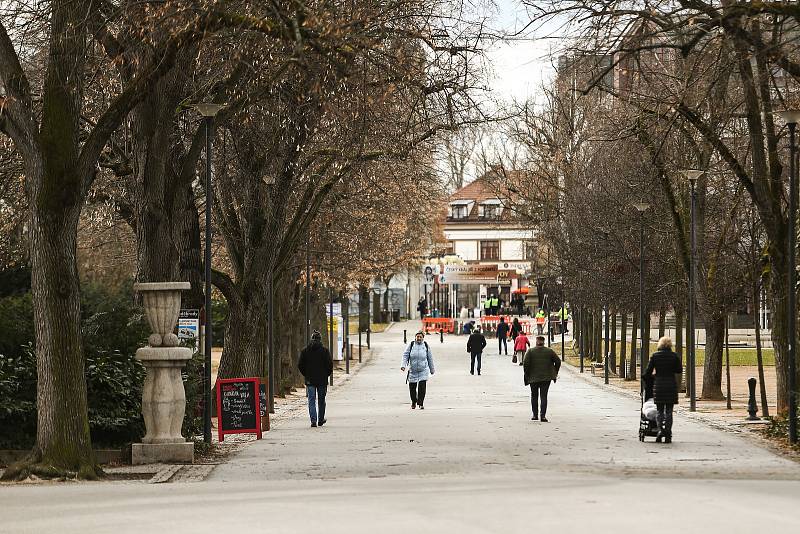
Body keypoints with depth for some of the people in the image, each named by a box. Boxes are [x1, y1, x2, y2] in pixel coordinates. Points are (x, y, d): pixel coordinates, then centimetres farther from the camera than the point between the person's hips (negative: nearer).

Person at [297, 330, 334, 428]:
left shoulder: (305, 351, 1)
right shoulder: (325, 351, -5)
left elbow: (300, 365, 2)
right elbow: (330, 365, -6)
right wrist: (326, 375, 9)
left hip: (310, 380, 1)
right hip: (322, 380, 0)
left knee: (311, 401, 0)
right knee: (321, 401, 12)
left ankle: (313, 420, -14)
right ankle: (321, 420, 21)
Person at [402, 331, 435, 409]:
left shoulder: (426, 346, 3)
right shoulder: (411, 345, 1)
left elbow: (430, 358, 12)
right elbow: (405, 355, 2)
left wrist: (432, 369, 17)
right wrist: (403, 365, -12)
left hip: (423, 371, -1)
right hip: (412, 371, 1)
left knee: (422, 387, -12)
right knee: (412, 387, 5)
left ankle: (421, 403, -1)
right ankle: (413, 402, 28)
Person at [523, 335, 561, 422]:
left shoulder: (530, 351, -2)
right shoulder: (549, 351, 2)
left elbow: (525, 363, -10)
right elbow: (558, 361, 1)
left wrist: (526, 375, -1)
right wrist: (555, 373, 11)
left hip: (533, 377, 0)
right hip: (546, 377, 0)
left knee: (534, 396, 15)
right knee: (544, 396, 1)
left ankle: (535, 415, 16)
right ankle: (543, 415, -9)